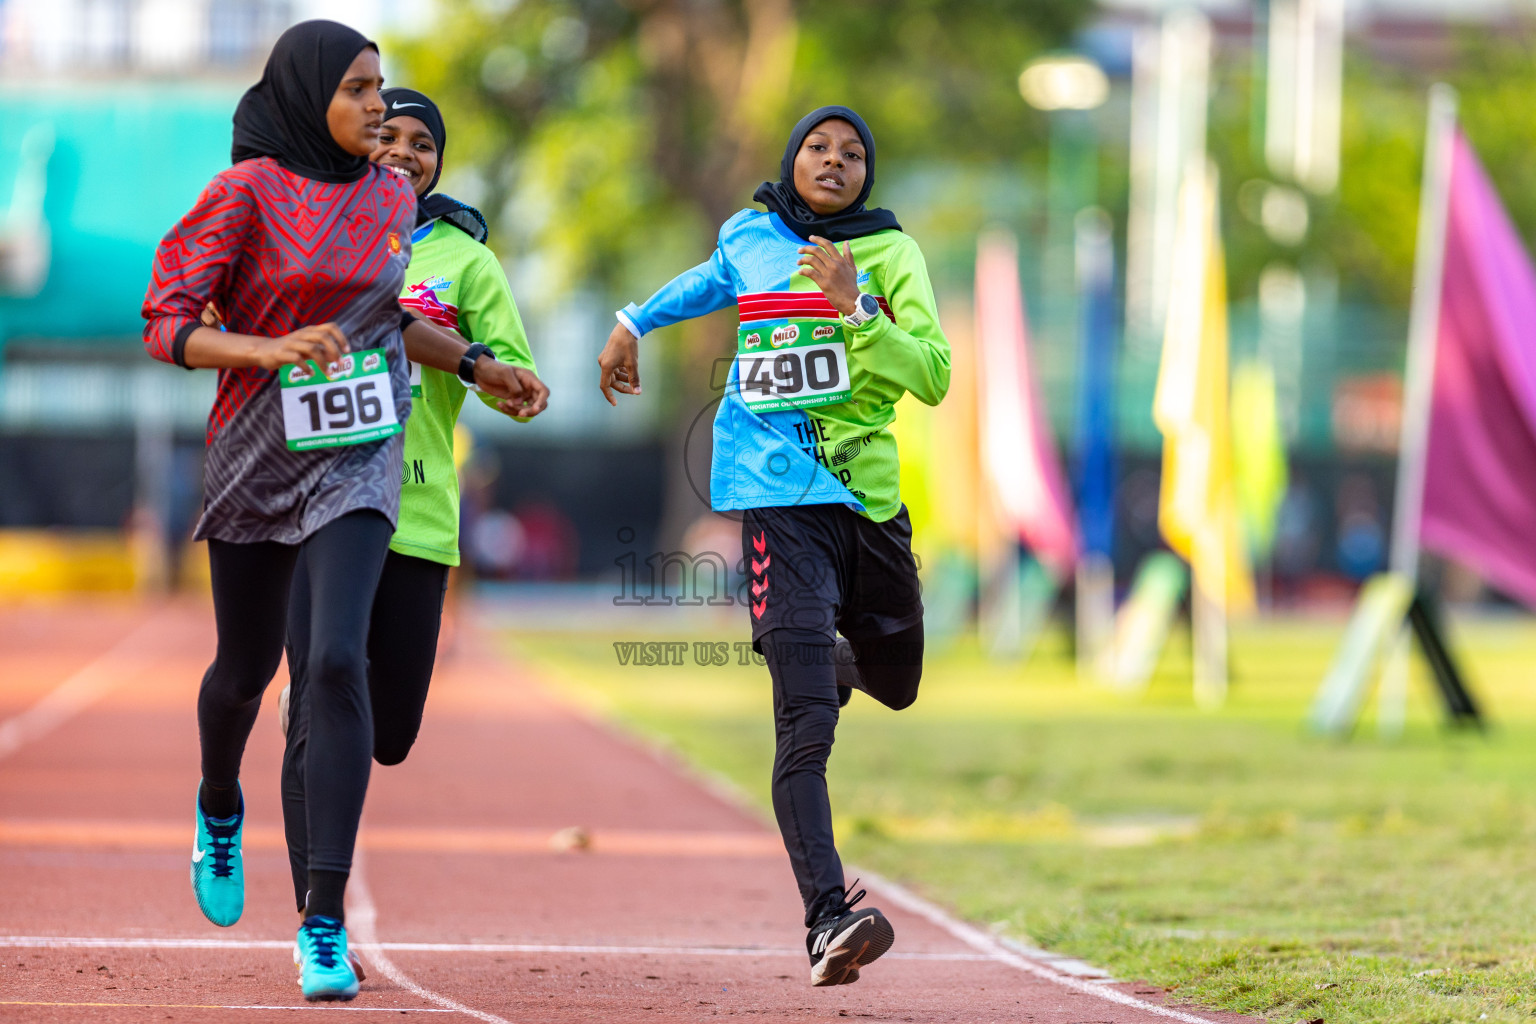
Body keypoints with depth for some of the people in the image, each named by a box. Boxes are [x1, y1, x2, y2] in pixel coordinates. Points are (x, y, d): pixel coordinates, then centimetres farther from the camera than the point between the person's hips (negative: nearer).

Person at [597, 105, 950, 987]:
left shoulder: (891, 254, 3)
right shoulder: (749, 238, 8)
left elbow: (933, 375, -10)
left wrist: (853, 310, -19)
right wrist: (635, 322, 36)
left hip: (871, 494, 2)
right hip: (780, 498, -2)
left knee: (895, 683, 21)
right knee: (806, 723, -16)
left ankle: (818, 663, 57)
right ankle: (829, 916, -26)